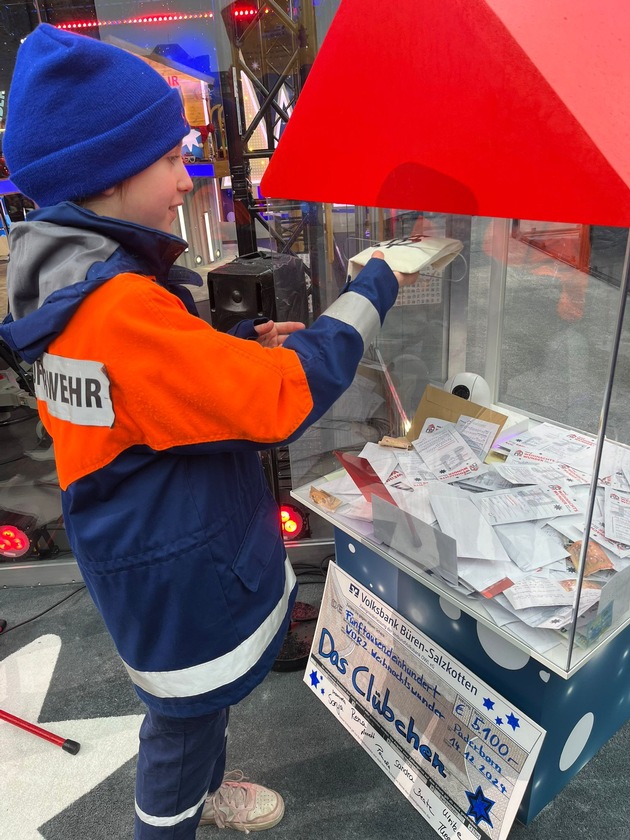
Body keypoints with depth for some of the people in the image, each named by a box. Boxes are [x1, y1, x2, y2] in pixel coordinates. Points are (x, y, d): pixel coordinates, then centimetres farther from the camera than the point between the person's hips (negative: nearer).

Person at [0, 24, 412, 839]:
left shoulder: (69, 280, 0)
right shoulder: (118, 305, -32)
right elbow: (286, 397, -31)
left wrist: (244, 342, -1)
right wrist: (367, 297, -19)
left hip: (163, 547, 9)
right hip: (176, 569, -9)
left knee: (202, 696, 31)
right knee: (185, 713, 18)